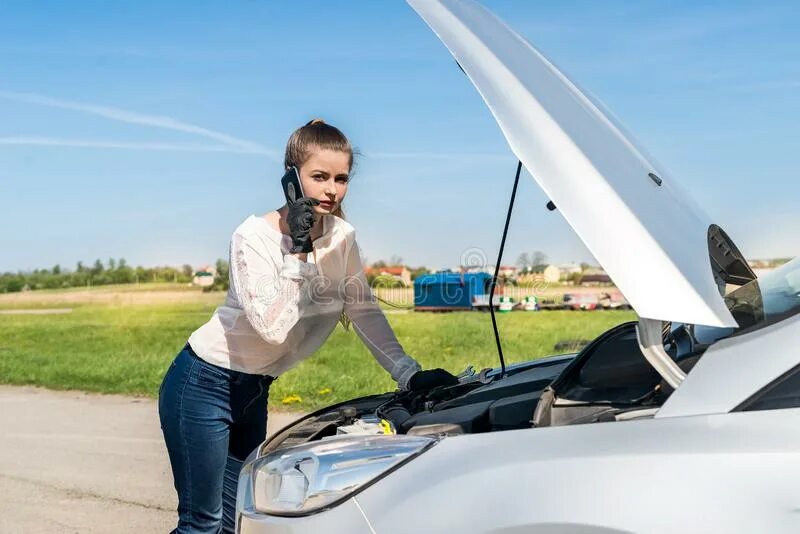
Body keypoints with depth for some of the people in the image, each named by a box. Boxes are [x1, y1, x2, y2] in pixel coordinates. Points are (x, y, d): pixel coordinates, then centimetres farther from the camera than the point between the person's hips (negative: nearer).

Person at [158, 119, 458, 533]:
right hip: (203, 386, -7)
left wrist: (409, 375, -9)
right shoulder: (254, 236, -22)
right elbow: (273, 327, -30)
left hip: (254, 391, 7)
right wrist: (297, 251, -31)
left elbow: (364, 311, 0)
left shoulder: (341, 237, -3)